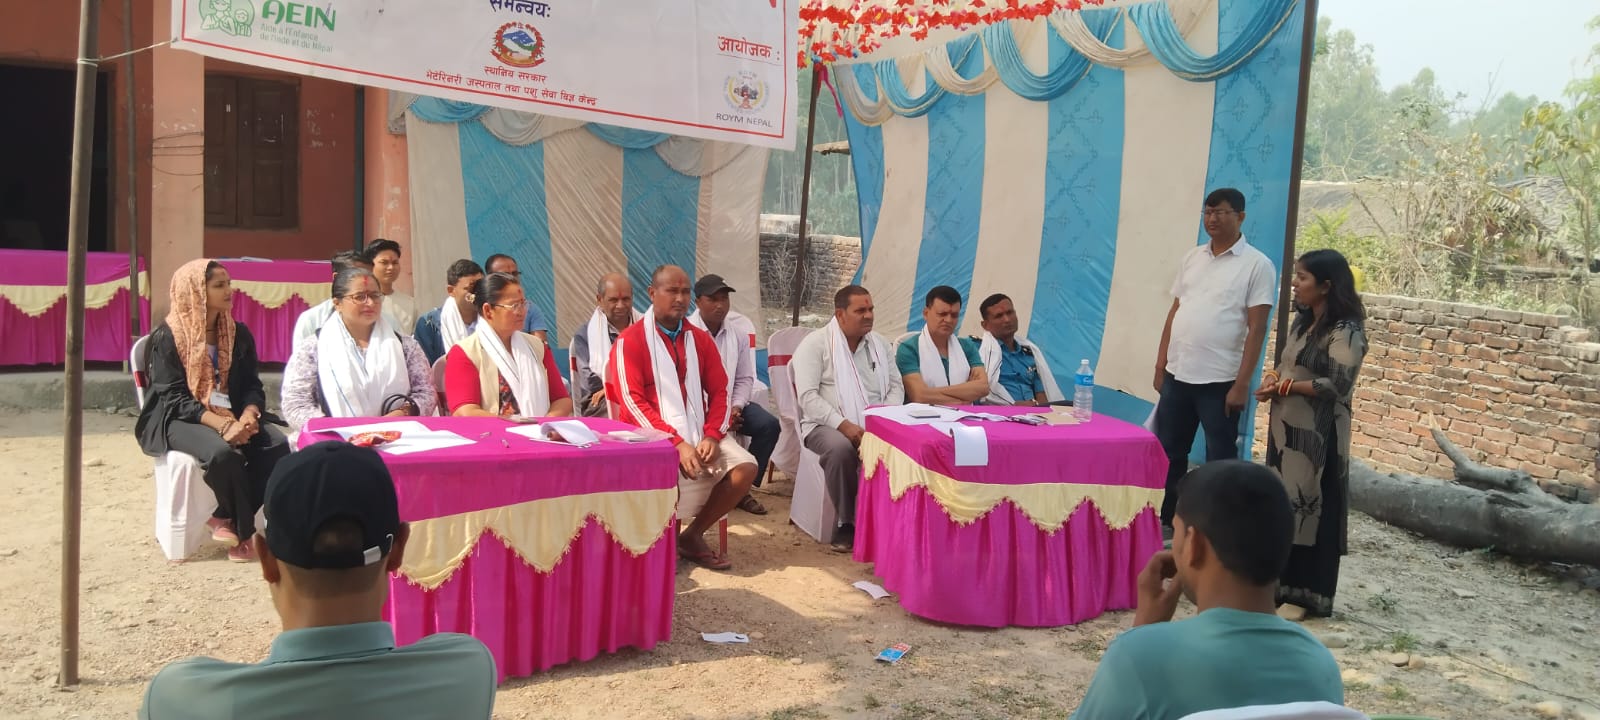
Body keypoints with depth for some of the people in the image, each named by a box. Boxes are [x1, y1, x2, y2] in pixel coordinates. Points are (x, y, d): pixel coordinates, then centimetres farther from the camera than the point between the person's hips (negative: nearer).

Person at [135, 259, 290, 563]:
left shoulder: (239, 333, 10)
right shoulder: (167, 337, -6)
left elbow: (252, 385, 6)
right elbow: (174, 398, -13)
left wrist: (248, 416, -18)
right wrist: (221, 424, -27)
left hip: (231, 417, 5)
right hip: (177, 420, -5)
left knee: (277, 444, -24)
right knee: (222, 453, -36)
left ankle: (227, 518, -10)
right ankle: (244, 528, -10)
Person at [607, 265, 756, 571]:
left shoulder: (700, 339, 11)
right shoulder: (630, 340, -6)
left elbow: (719, 392, 9)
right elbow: (632, 401, -13)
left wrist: (711, 436, -10)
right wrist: (676, 442, -21)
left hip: (697, 432, 6)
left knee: (745, 468, -14)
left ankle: (692, 536, 4)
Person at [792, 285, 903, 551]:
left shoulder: (879, 343, 15)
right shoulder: (815, 344, -3)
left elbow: (896, 386, 15)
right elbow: (807, 396, -12)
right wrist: (843, 424, -22)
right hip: (827, 425, -4)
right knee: (841, 448, -39)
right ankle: (846, 522, -18)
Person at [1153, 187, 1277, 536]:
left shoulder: (1257, 265, -5)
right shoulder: (1193, 257, 11)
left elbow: (1256, 329, -9)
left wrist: (1241, 384, -14)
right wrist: (1160, 366, 11)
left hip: (1220, 381, -5)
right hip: (1177, 375, 5)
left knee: (1220, 460, 4)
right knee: (1168, 453, 13)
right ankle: (1165, 520, 27)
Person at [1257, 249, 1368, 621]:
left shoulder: (1346, 331, -14)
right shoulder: (1303, 322, 12)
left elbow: (1336, 385, -21)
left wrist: (1285, 387, -14)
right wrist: (1272, 379, -2)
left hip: (1317, 436, -8)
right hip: (1286, 430, 8)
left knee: (1310, 507, -1)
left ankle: (1303, 594, 8)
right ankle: (1277, 581, 26)